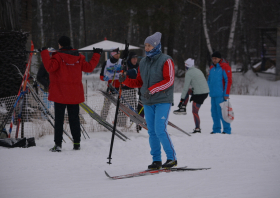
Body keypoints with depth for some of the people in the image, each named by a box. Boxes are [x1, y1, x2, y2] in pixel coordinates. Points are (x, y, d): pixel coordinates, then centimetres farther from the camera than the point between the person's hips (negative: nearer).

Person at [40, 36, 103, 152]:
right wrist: (96, 55, 22)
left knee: (59, 119, -1)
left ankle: (58, 144, -5)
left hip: (60, 94, -4)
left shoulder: (58, 57, -11)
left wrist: (44, 53, -21)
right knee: (74, 119, 12)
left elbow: (50, 67, -26)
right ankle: (77, 143, 11)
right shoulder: (78, 57, 4)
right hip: (75, 95, 4)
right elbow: (89, 67, 10)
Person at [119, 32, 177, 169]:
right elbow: (139, 82, 17)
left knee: (160, 130, -14)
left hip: (163, 101, -6)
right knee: (152, 132, 5)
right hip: (148, 102, 6)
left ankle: (172, 158, -2)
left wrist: (152, 89, -23)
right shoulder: (143, 62, 13)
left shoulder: (166, 61, -6)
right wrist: (126, 80, -1)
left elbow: (169, 80, -14)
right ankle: (156, 160, 11)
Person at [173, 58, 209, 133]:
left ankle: (197, 128, 4)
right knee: (187, 91, 24)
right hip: (206, 92, 9)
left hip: (199, 94, -9)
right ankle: (183, 108, 20)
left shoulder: (189, 73, -8)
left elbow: (186, 87, -10)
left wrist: (182, 99, -6)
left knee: (195, 112, 1)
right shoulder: (198, 71, 17)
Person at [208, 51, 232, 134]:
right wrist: (209, 91, 14)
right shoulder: (212, 68, 17)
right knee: (214, 112, 8)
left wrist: (226, 94, -15)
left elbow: (228, 80, -11)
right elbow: (209, 80, 24)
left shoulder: (225, 67, -6)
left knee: (221, 112, -10)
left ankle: (227, 129, -6)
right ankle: (216, 129, 15)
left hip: (220, 95, -8)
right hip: (213, 94, 8)